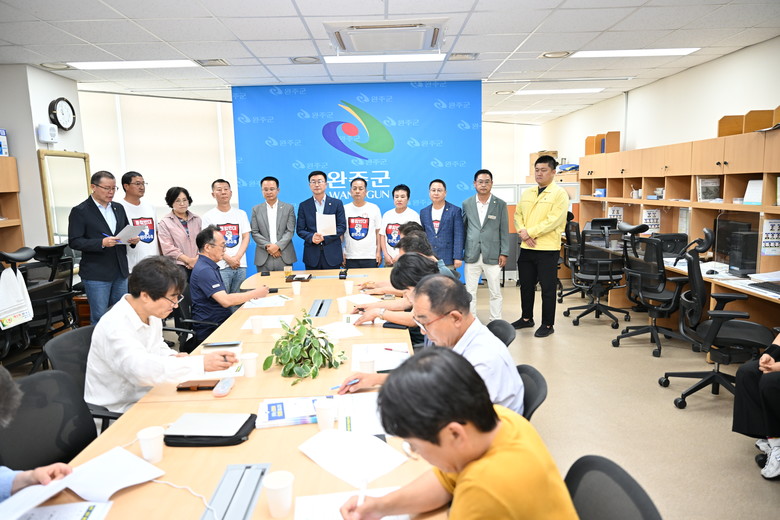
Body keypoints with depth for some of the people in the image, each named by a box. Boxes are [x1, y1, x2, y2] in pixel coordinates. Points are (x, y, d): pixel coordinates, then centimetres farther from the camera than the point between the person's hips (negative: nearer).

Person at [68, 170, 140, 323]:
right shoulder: (80, 211, -7)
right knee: (100, 318, 2)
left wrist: (133, 239, -3)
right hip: (96, 274, -6)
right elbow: (74, 242, -11)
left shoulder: (118, 208, 11)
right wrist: (101, 243, -25)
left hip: (120, 272, 6)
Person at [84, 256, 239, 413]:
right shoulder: (115, 328, -26)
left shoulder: (152, 314, 1)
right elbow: (141, 369, -42)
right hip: (118, 409, -8)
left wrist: (172, 357, -5)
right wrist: (201, 363, -45)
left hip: (145, 394, 8)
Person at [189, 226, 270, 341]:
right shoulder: (204, 270, -18)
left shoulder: (210, 266, 15)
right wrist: (255, 294, -16)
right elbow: (226, 301, -25)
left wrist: (251, 294, 5)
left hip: (222, 322, 9)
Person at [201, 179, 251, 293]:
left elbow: (246, 238, 8)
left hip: (240, 265, 3)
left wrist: (237, 257, -6)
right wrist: (228, 259, -8)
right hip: (220, 267, -3)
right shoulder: (208, 216, 3)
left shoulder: (241, 214, 12)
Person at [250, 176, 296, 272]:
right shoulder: (256, 209, 11)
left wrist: (278, 245, -13)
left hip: (284, 256, -1)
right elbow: (254, 233, 4)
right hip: (263, 258, 1)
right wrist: (267, 246, -10)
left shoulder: (289, 208, 7)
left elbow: (290, 231, 0)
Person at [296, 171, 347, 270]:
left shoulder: (337, 203, 5)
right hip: (312, 255, 1)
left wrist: (325, 237, -12)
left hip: (332, 254, -1)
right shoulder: (303, 206, 8)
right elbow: (300, 229, 6)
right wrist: (311, 237, -15)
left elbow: (342, 227, 1)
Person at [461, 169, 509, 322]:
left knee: (495, 292, 5)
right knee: (470, 292, 7)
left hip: (492, 255, -1)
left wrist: (504, 253, -3)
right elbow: (463, 228, 9)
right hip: (471, 255, 1)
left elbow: (504, 231, 2)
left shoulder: (500, 204, 1)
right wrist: (460, 251, 6)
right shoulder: (466, 204, 5)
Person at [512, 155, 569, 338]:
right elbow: (518, 215, 12)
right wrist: (522, 231, -8)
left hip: (547, 248, -6)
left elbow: (554, 220, -17)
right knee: (526, 285, 16)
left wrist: (530, 232, -17)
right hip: (526, 247, 6)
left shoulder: (559, 193, -7)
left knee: (547, 288, 3)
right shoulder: (527, 193, 13)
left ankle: (547, 324, 15)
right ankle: (526, 318, 32)